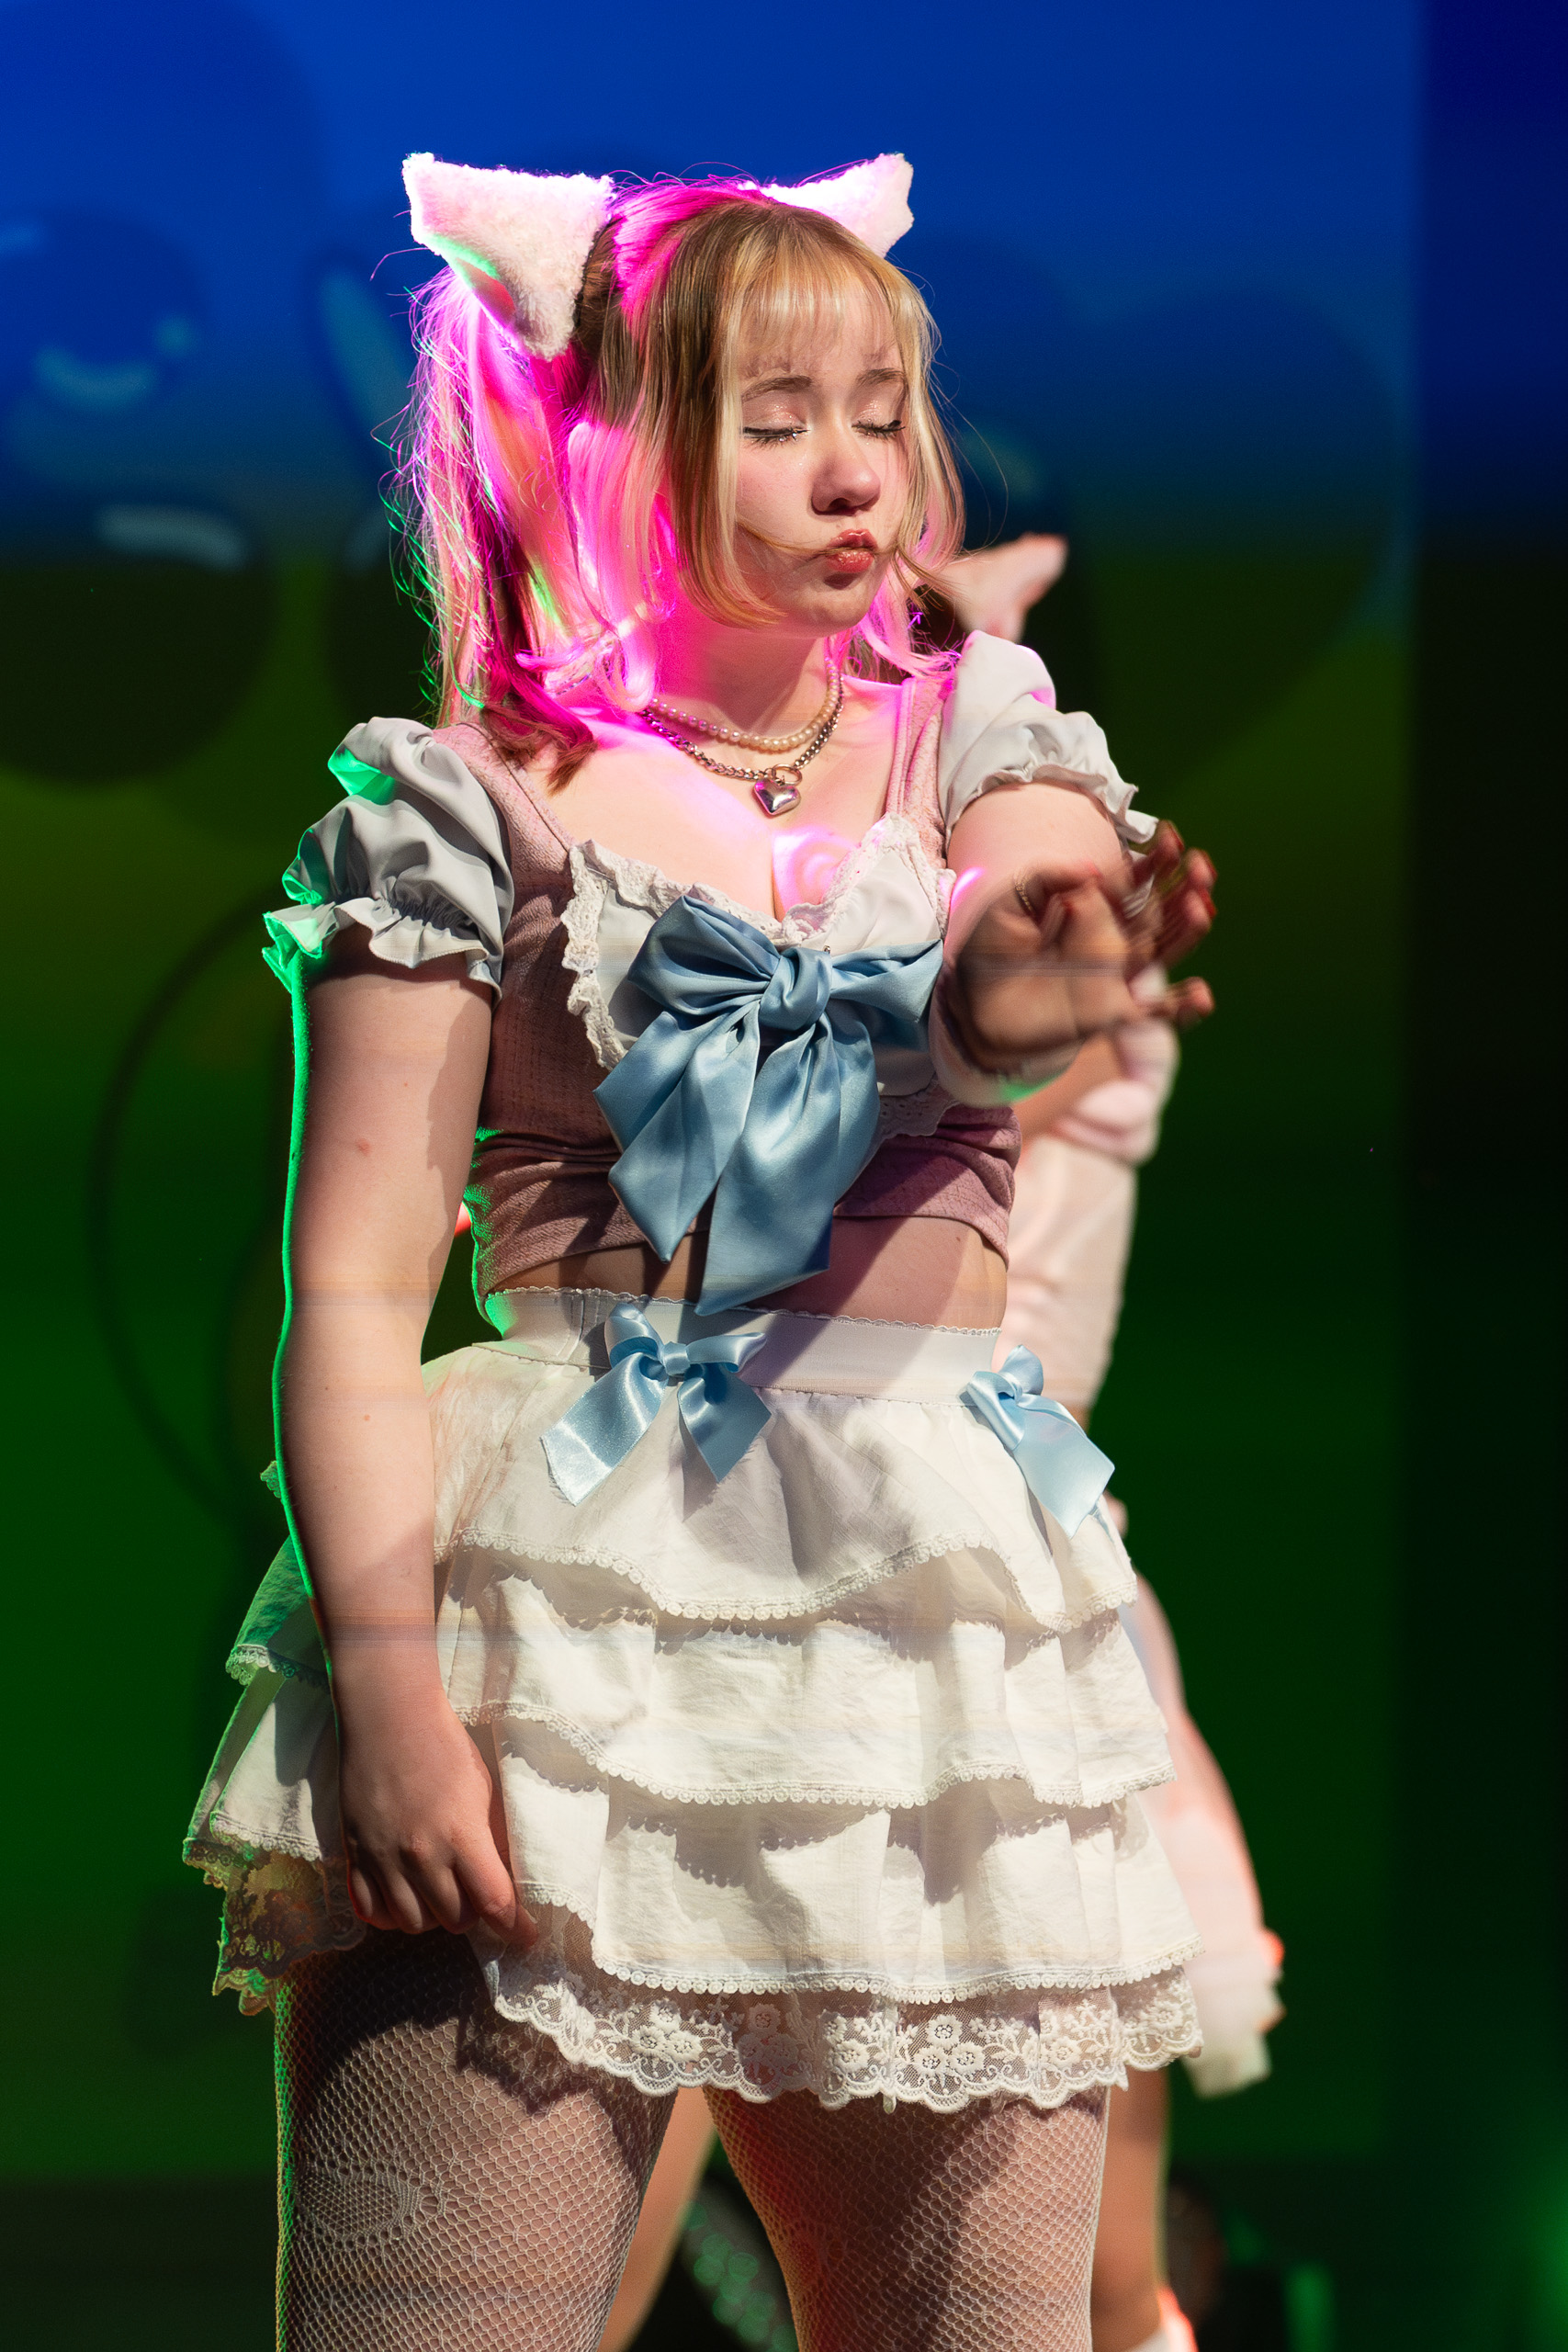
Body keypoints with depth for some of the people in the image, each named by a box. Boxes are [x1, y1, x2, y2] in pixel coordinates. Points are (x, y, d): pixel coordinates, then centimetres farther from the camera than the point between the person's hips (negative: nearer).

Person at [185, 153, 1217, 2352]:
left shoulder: (981, 743, 12)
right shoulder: (470, 807, 1)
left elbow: (1012, 939, -11)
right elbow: (356, 1282, -3)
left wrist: (1016, 987, -36)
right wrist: (383, 1670, -15)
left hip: (937, 1590, 4)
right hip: (552, 1595, -3)